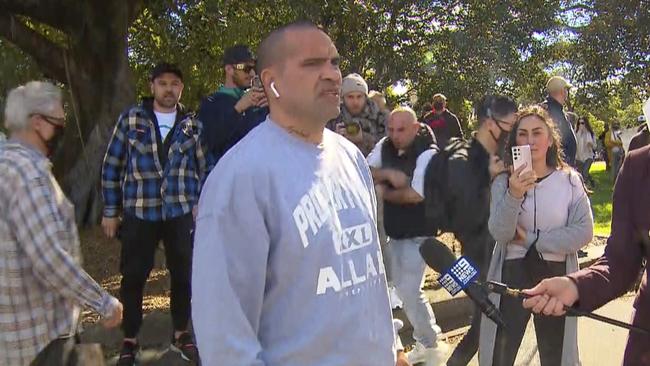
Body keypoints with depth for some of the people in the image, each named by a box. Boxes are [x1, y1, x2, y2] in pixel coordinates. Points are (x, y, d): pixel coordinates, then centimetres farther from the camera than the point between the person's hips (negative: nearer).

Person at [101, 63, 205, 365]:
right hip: (139, 213, -1)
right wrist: (111, 211, 2)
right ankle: (129, 341, 23)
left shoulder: (192, 125, 5)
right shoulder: (131, 119, 1)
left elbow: (203, 167, 9)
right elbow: (112, 166, 3)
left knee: (183, 275, 9)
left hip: (181, 213, 1)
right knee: (133, 277, 5)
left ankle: (180, 335, 28)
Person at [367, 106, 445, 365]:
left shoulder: (428, 153, -19)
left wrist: (384, 192, -12)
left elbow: (415, 195, -24)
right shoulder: (385, 146, -1)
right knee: (403, 289, 15)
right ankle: (425, 341, 34)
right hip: (393, 231, 7)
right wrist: (388, 174, -17)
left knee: (409, 291, -7)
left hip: (417, 234, -7)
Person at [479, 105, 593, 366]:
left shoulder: (570, 180, -3)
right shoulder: (504, 181, -3)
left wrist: (532, 239, -15)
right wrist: (513, 195, -31)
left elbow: (584, 232, -11)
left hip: (556, 276, 0)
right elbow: (499, 234, -14)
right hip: (512, 276, 0)